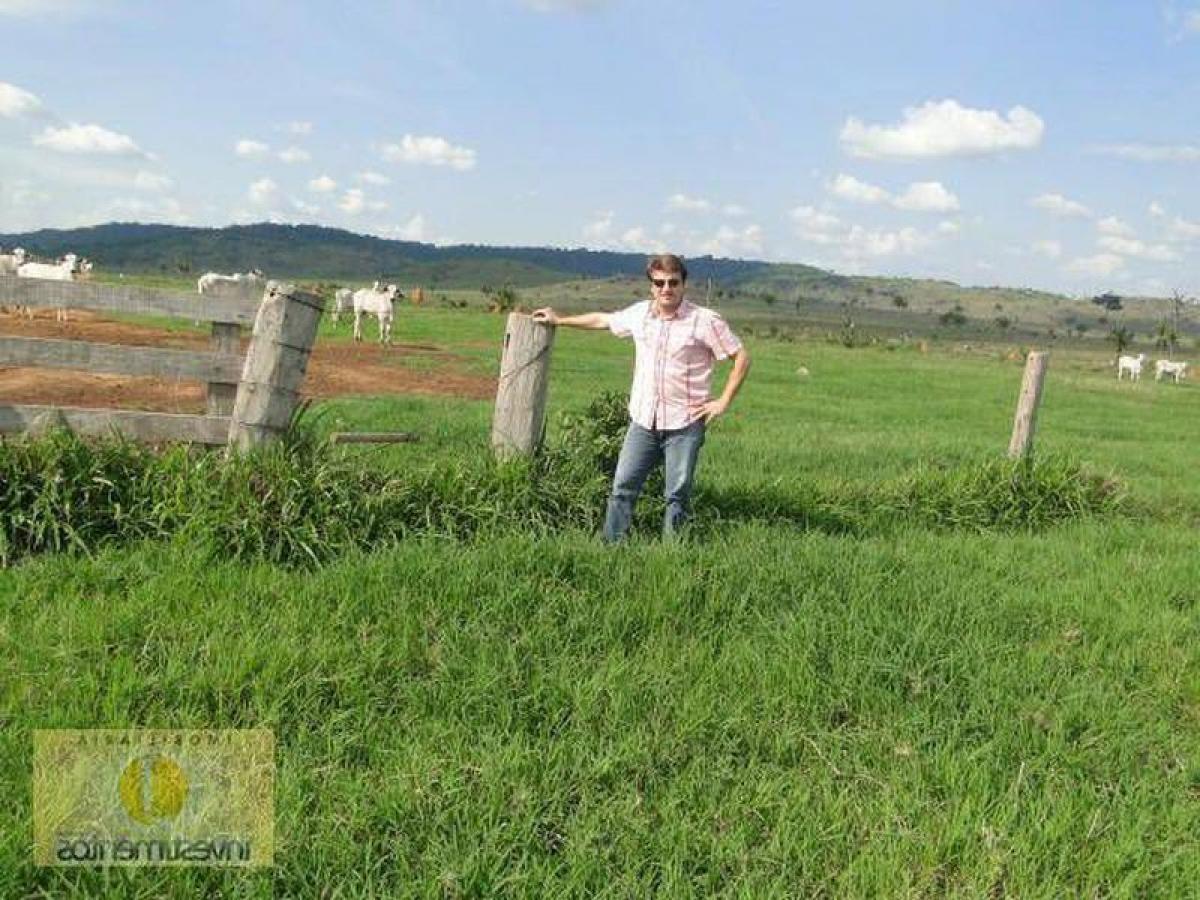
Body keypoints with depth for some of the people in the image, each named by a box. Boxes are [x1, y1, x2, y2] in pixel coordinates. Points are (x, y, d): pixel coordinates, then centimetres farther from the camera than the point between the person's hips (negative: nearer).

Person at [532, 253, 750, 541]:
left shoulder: (706, 321, -8)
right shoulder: (639, 313, 6)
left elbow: (742, 357, -3)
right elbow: (602, 320, 24)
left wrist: (724, 402, -7)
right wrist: (559, 320, 31)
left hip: (684, 423, -4)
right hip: (643, 420, 4)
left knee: (677, 495, 2)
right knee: (622, 487, 3)